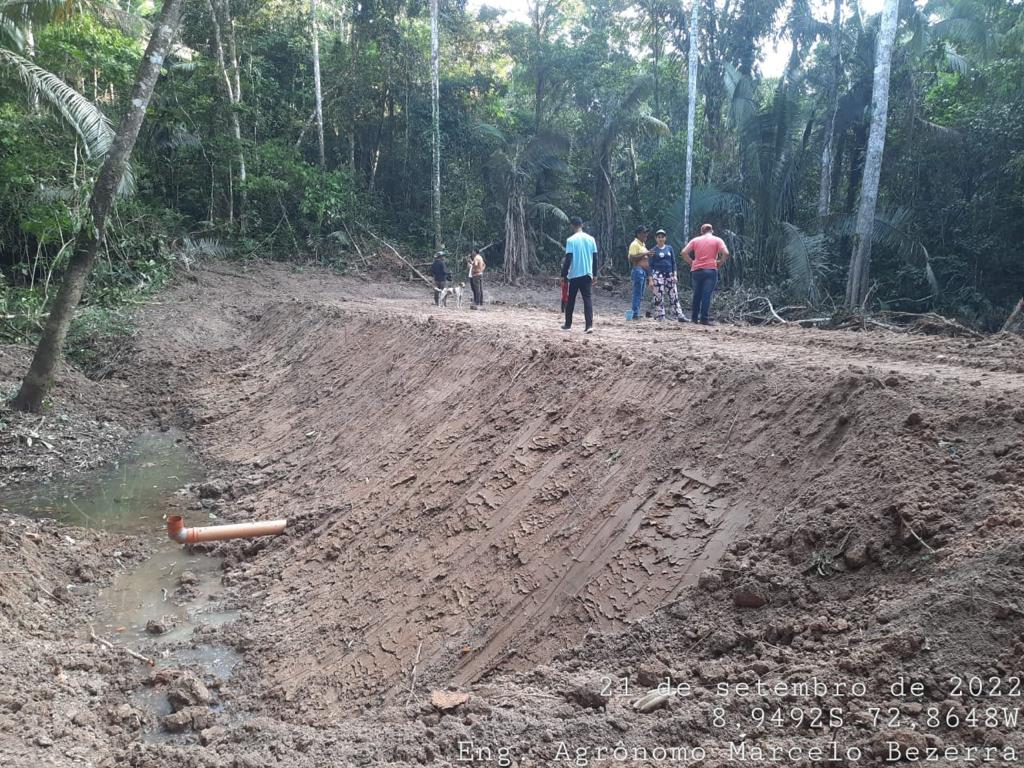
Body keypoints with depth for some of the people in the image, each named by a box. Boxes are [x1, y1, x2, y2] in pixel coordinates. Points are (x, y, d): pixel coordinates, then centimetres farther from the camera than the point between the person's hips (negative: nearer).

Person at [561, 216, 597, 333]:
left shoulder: (571, 240, -8)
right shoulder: (591, 239, 5)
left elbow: (568, 259, -12)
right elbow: (595, 258, 7)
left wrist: (564, 274, -5)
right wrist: (594, 274, 15)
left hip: (574, 275, -3)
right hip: (587, 274, 3)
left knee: (570, 300, 12)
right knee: (588, 299, -1)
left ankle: (568, 324, 21)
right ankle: (589, 325, -14)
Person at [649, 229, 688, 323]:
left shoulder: (669, 248, 11)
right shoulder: (653, 251, 2)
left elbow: (673, 262, 12)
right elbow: (651, 265, 1)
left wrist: (674, 275, 1)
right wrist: (651, 279, -6)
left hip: (669, 275, 3)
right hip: (658, 275, -3)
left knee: (674, 296, 0)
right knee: (659, 297, -5)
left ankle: (680, 316, -3)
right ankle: (660, 317, 0)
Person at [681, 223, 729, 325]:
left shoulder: (695, 240, 12)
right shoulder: (717, 240, 6)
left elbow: (684, 252, 3)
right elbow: (725, 253, -9)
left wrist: (691, 262, 11)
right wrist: (720, 263, 4)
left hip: (696, 270, 3)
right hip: (710, 270, -3)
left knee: (697, 295, 12)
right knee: (707, 295, -4)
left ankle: (694, 317, 16)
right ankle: (704, 319, -8)